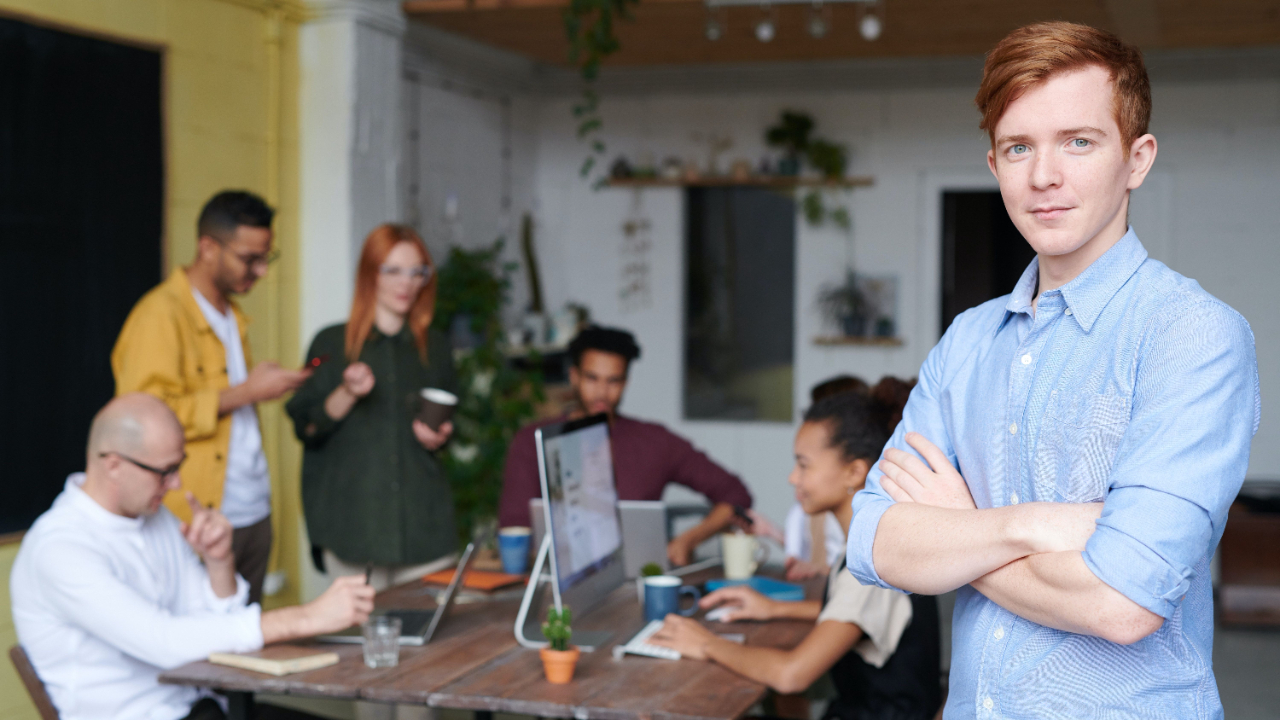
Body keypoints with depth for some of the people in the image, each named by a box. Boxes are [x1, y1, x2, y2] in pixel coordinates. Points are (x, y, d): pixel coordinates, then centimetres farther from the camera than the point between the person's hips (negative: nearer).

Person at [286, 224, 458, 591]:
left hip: (423, 519, 3)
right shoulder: (332, 344, 4)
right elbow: (306, 428, 1)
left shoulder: (436, 348, 13)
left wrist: (439, 437, 1)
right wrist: (347, 394, -14)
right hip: (353, 516, -2)